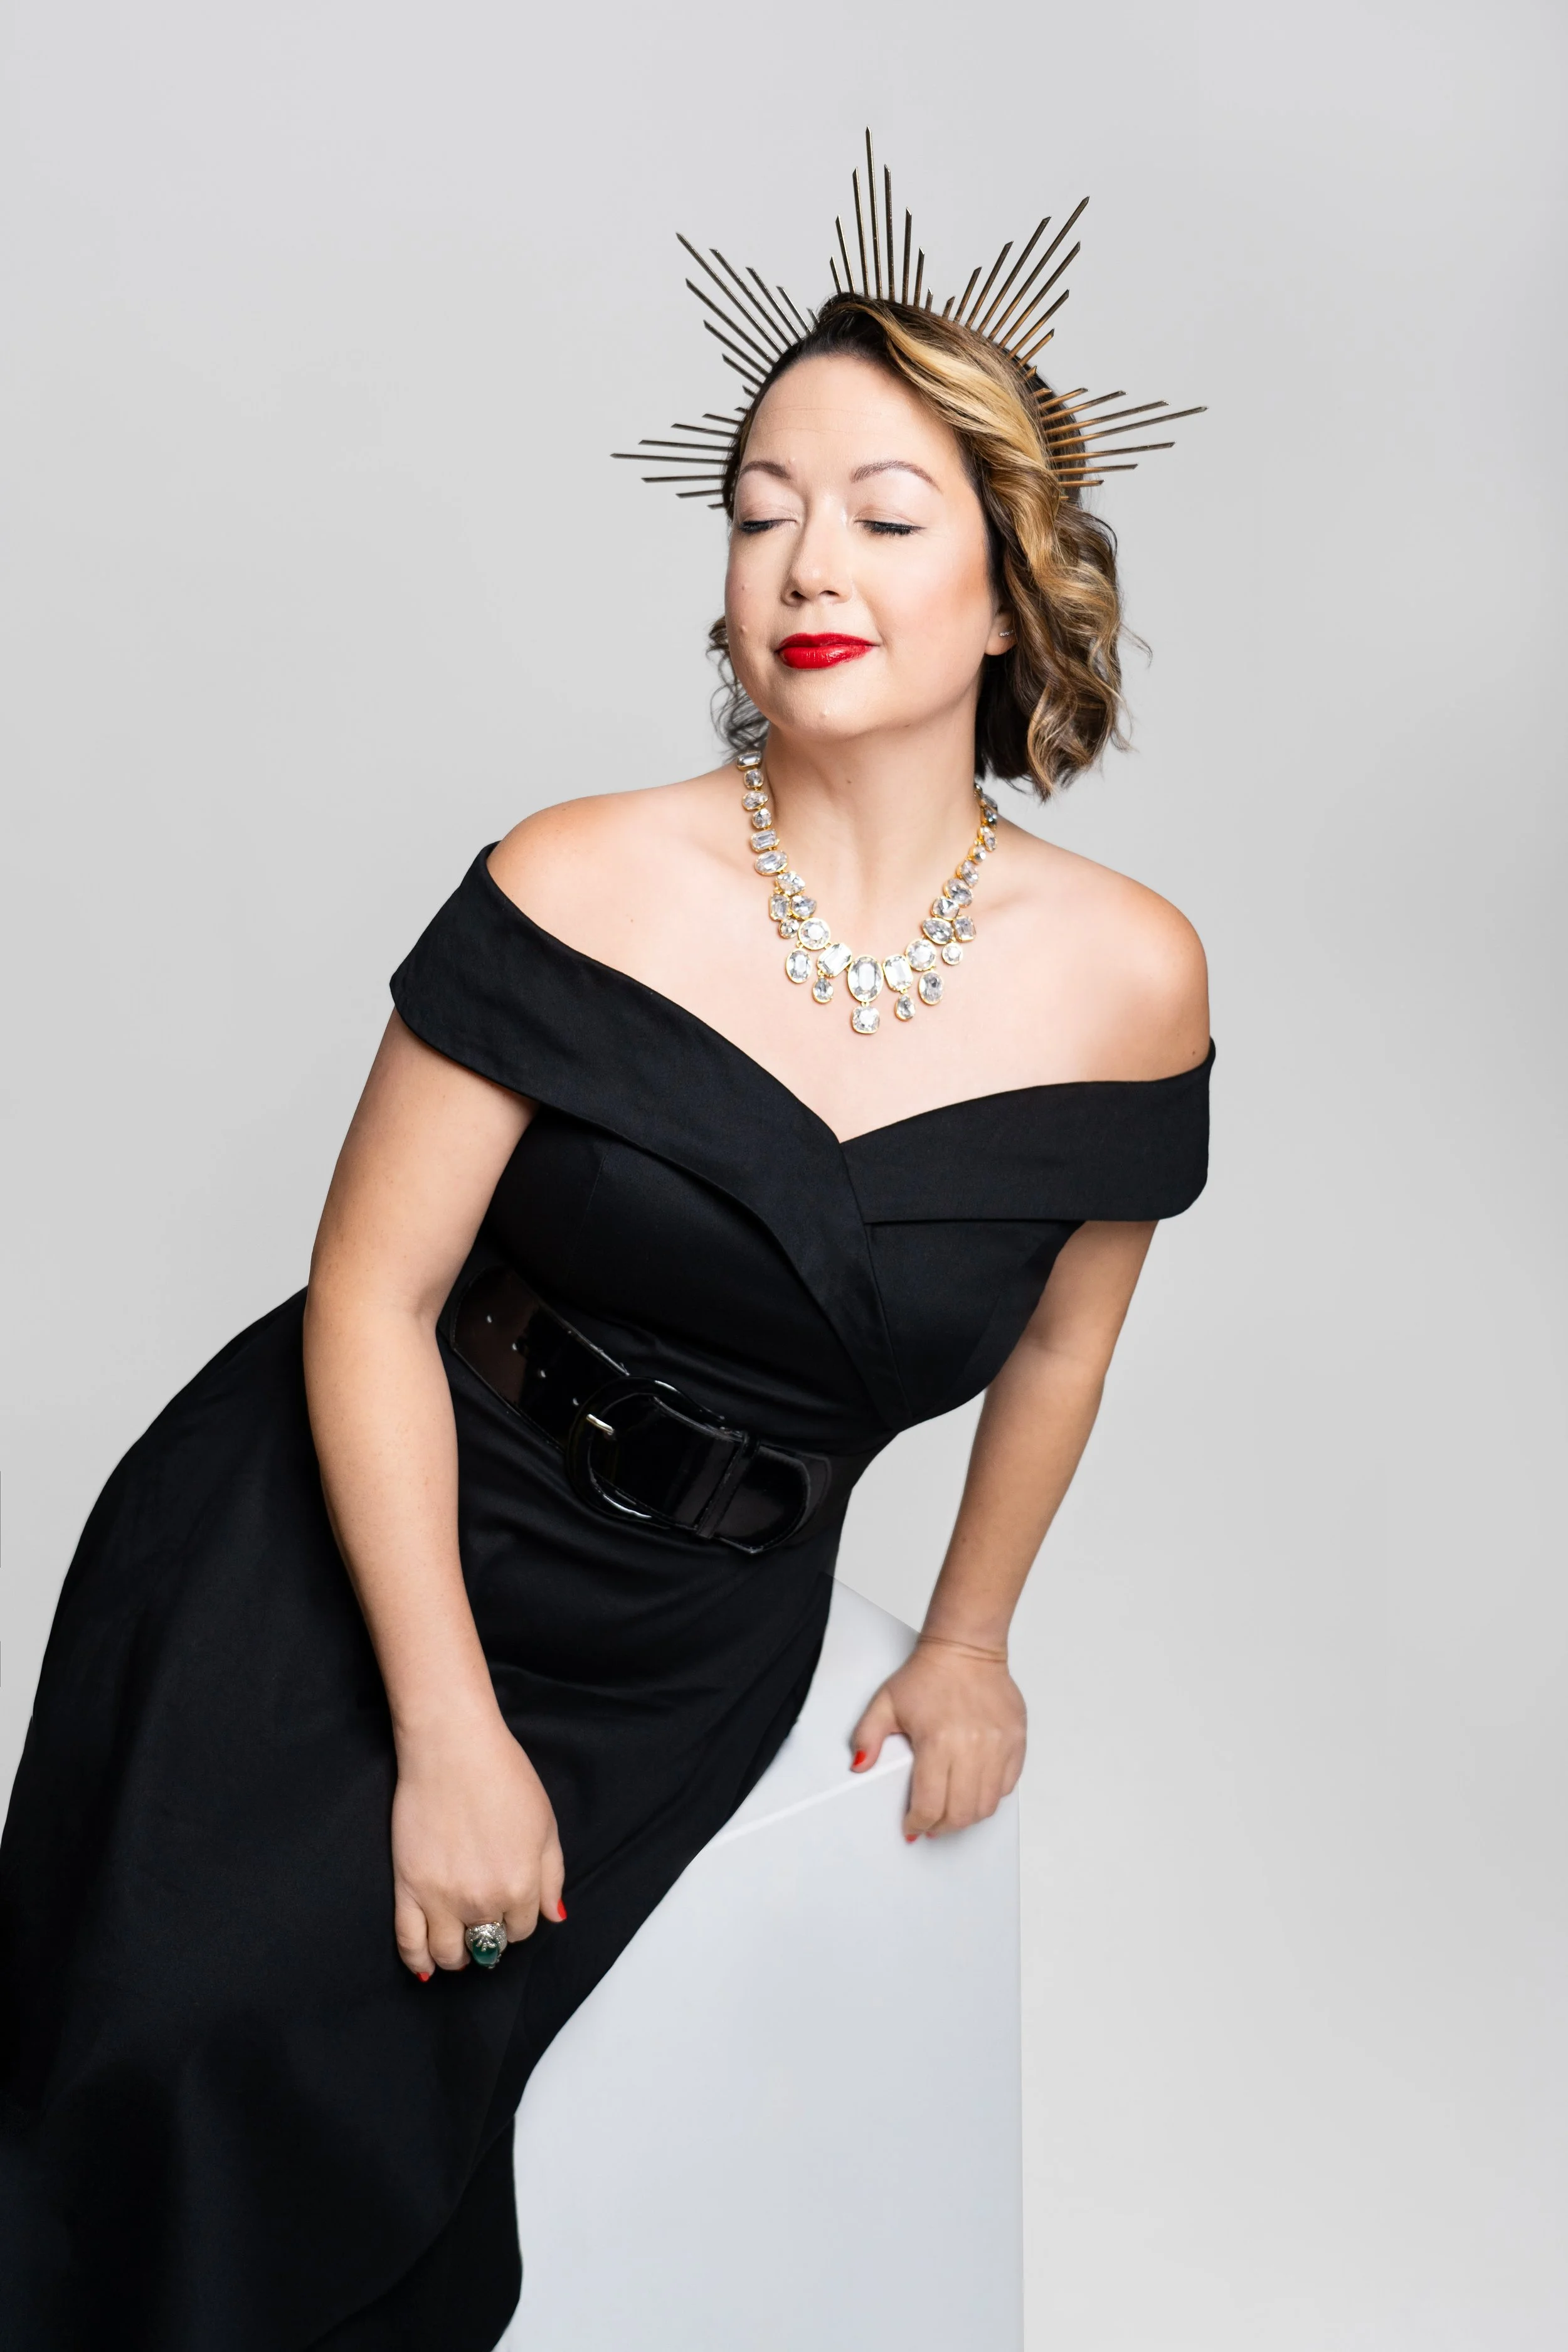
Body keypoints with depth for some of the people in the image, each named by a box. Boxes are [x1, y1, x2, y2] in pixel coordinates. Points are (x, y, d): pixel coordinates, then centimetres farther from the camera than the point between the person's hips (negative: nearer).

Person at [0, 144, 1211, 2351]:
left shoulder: (1131, 980, -9)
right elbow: (371, 1299, -12)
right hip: (340, 1553, -1)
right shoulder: (586, 888, -16)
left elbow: (1058, 1338, 8)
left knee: (390, 2098, -6)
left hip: (686, 1660, 2)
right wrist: (451, 1734, -14)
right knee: (184, 2050, -12)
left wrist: (969, 1637, 18)